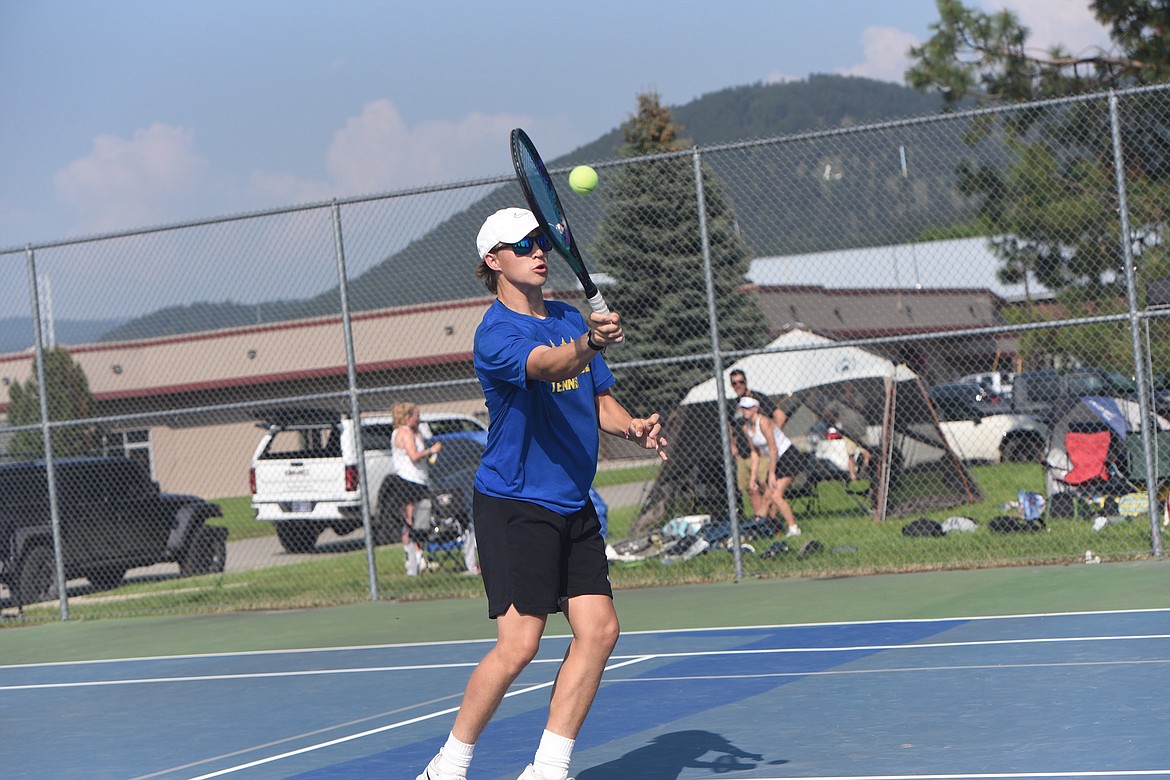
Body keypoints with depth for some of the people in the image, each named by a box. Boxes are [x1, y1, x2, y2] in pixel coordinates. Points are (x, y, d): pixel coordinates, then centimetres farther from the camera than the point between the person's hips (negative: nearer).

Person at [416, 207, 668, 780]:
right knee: (518, 644, -13)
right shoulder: (497, 332, -13)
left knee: (599, 630, -2)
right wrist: (589, 344, -54)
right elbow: (546, 365, -33)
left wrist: (632, 427, -4)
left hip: (573, 506, 8)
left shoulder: (571, 320, 13)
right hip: (513, 505, -8)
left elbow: (599, 400, 18)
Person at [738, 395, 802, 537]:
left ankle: (793, 528, -11)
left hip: (789, 457, -9)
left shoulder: (763, 422, -20)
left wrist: (772, 474, -19)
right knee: (769, 494, 0)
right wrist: (754, 474, 8)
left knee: (776, 495, -17)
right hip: (776, 462, 9)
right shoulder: (746, 428, 5)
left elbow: (773, 449, -21)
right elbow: (756, 452, 14)